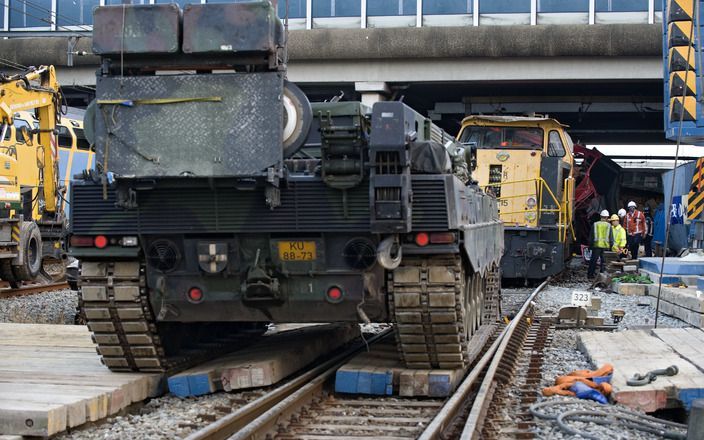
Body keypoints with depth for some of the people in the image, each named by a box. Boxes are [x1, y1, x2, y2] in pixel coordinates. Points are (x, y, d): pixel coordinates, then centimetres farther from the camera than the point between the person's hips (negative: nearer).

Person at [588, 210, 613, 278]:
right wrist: (611, 245, 12)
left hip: (596, 245, 0)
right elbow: (611, 237, 3)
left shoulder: (595, 224, 2)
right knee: (604, 261, 9)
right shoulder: (608, 225, 1)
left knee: (593, 260, 5)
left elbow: (591, 236, 6)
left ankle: (590, 274, 5)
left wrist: (590, 244, 14)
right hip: (605, 245, 0)